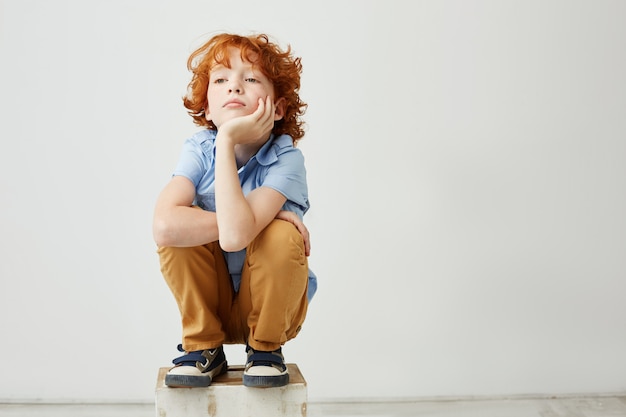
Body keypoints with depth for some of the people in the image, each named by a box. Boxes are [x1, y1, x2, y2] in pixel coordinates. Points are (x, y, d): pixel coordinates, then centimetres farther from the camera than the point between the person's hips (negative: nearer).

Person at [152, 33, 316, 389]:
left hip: (273, 303, -2)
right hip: (211, 302, 2)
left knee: (281, 235, -31)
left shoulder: (286, 158, -23)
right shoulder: (199, 150, -14)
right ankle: (203, 348, -2)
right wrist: (251, 220, -32)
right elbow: (164, 225, -33)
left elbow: (234, 235, -41)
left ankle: (266, 349, -4)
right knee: (177, 232, -23)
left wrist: (227, 140, -38)